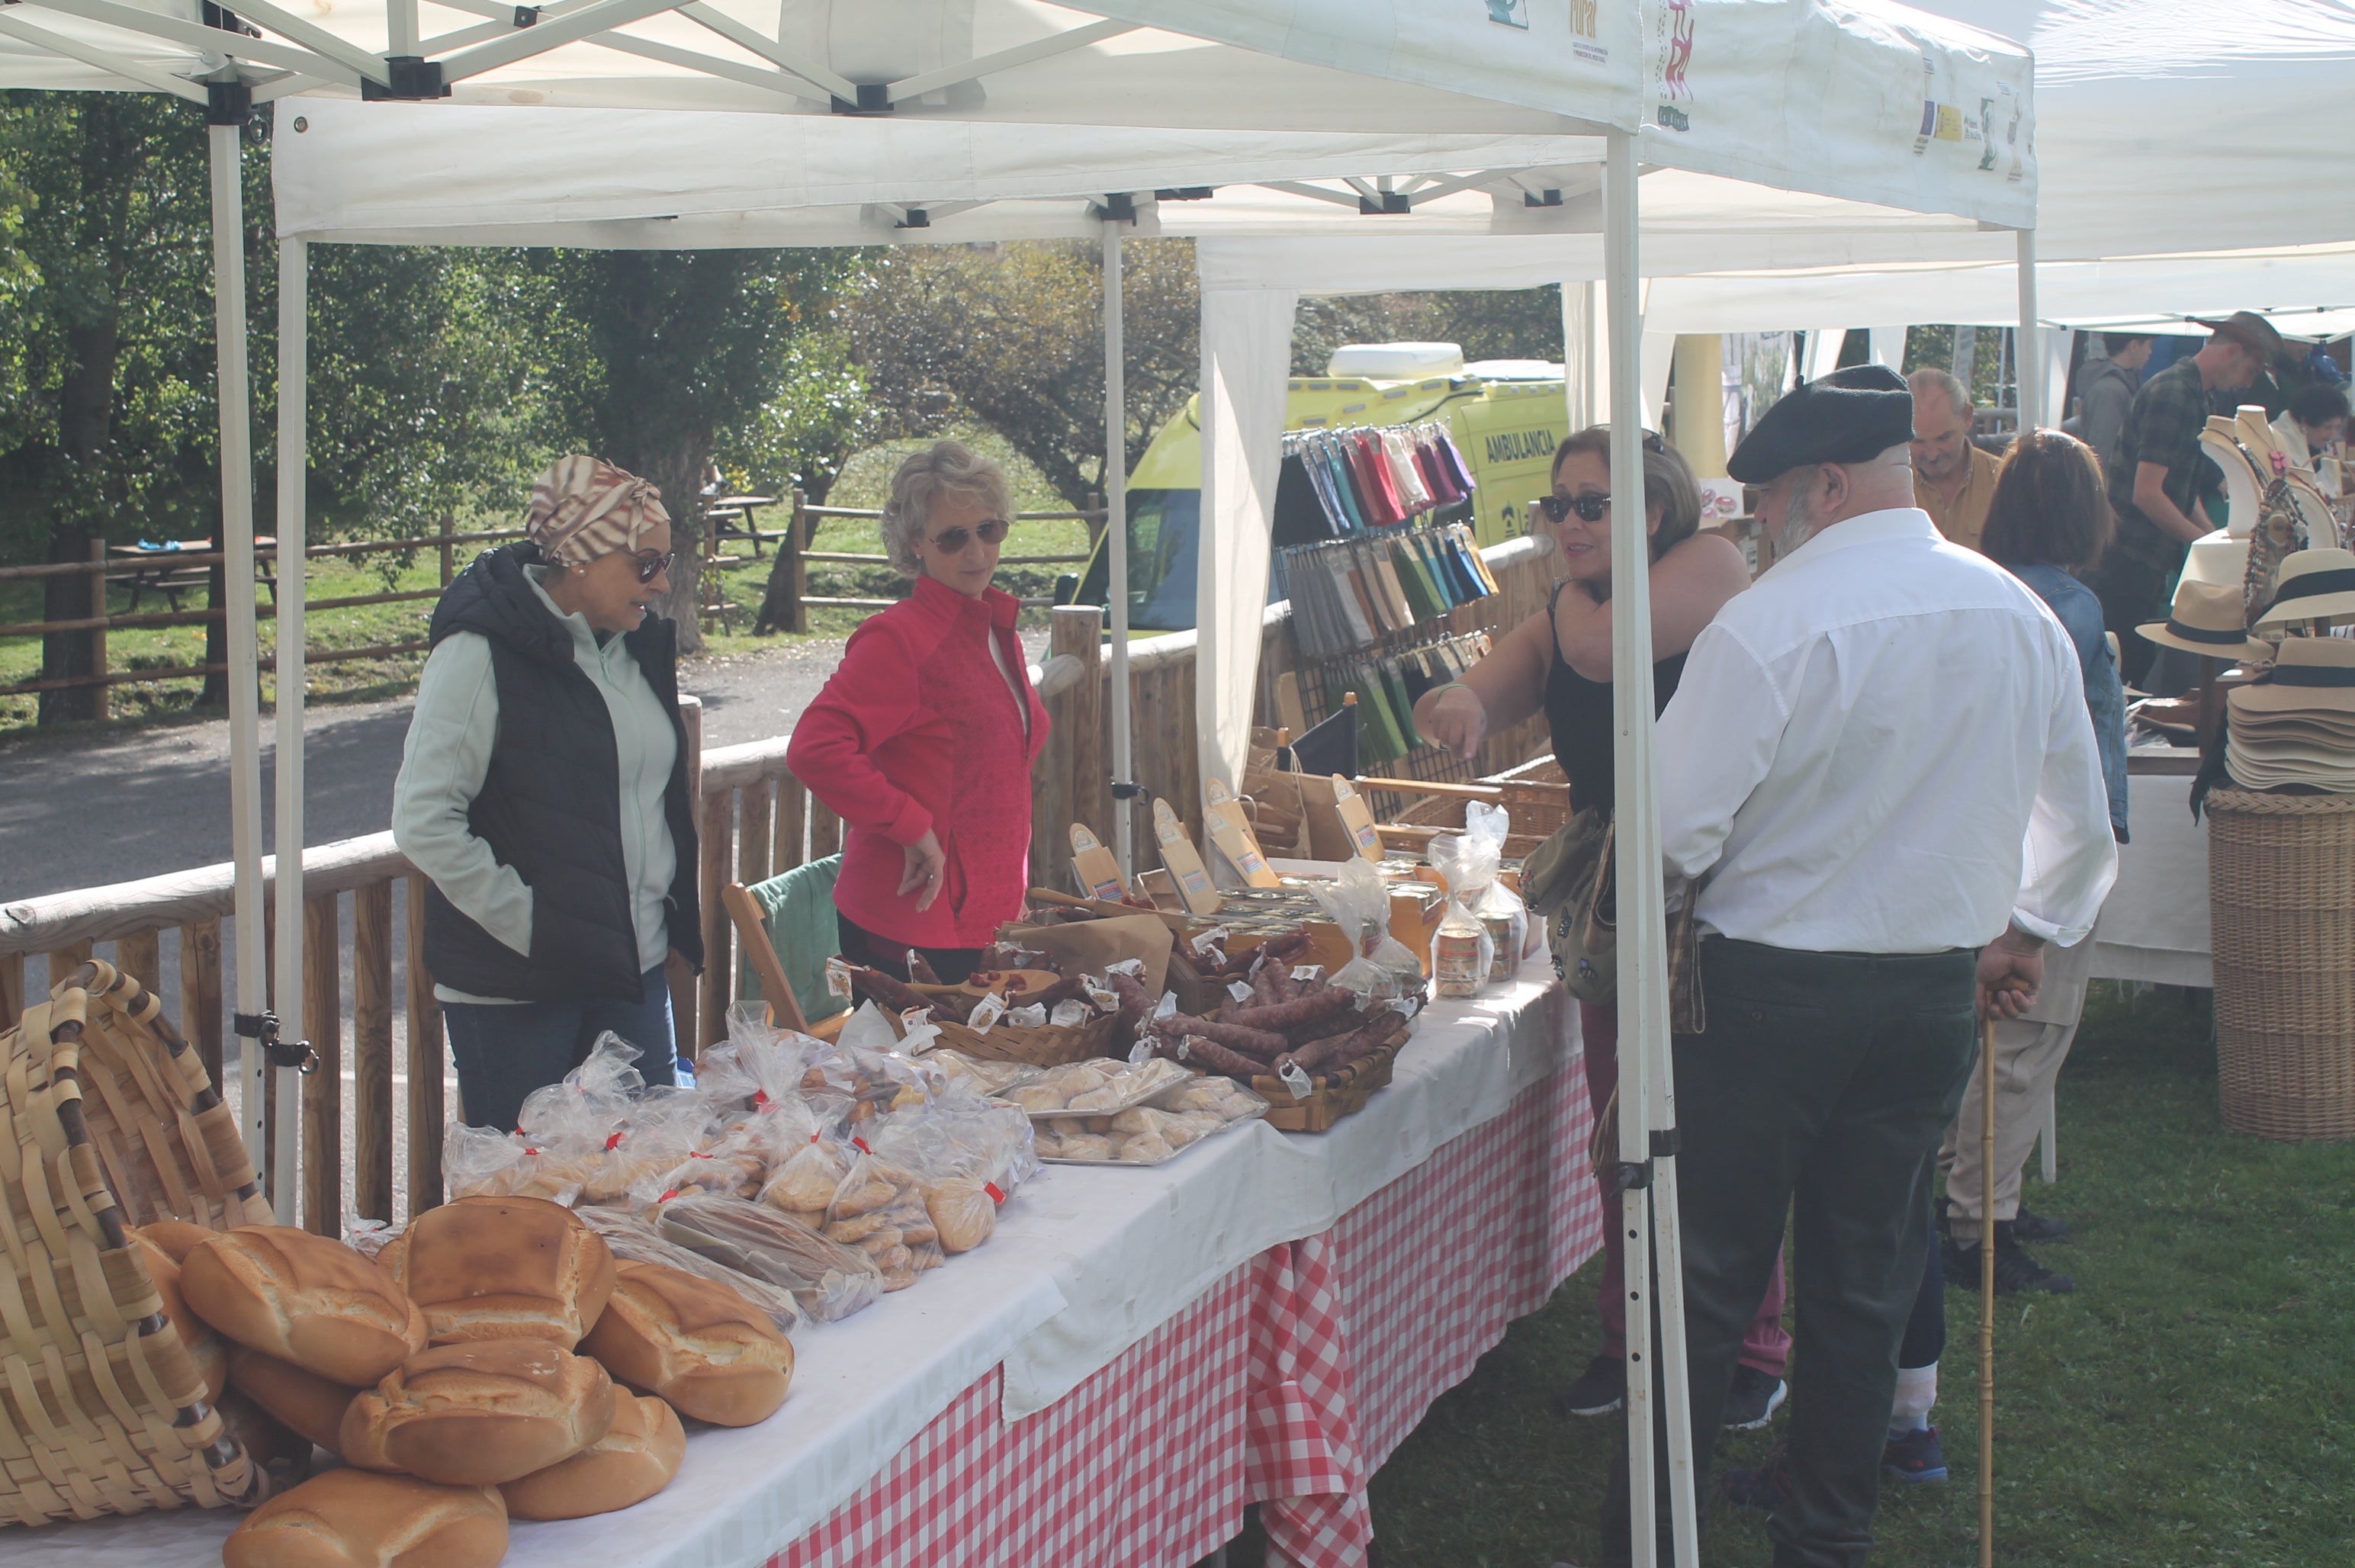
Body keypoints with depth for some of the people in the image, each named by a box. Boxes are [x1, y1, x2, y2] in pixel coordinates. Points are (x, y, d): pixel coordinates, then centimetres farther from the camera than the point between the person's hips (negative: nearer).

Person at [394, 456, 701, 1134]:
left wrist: (675, 918, 13)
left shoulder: (638, 646, 10)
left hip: (633, 974, 7)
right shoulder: (482, 652, -13)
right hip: (513, 986, -7)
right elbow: (424, 823, -18)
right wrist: (528, 925, -16)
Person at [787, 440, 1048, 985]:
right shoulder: (899, 638, -15)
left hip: (985, 916, 8)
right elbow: (815, 749, -27)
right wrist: (913, 828, -21)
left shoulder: (997, 629, 13)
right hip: (911, 929, -8)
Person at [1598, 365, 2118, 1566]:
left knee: (1712, 1274, 6)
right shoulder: (2022, 619, 2)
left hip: (1773, 985, -5)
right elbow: (2080, 817, 13)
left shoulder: (1768, 624, -18)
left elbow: (1675, 828, -17)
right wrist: (2031, 930, 27)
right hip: (1935, 990, 5)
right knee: (1866, 1279, 15)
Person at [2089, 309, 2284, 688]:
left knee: (2138, 670, 11)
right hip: (2126, 561, -10)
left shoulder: (2201, 398, 16)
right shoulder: (2172, 395, -16)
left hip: (2152, 562, 10)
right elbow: (2147, 493, -21)